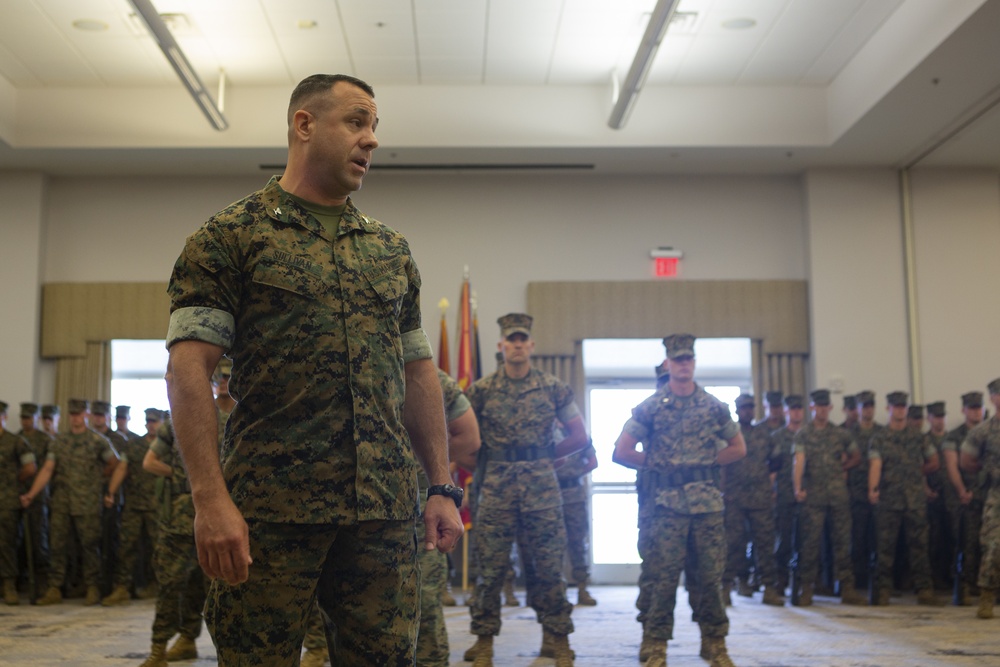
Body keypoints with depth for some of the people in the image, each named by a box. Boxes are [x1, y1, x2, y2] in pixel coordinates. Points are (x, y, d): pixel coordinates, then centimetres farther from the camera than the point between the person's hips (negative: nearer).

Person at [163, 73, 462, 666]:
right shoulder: (231, 237, 1)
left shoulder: (392, 250, 17)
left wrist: (443, 488, 10)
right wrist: (210, 499, -17)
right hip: (272, 508, -4)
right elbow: (189, 369, -7)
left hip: (386, 509, 4)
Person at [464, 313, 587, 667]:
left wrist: (546, 457, 7)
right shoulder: (481, 389, 3)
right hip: (496, 485, 0)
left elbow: (579, 436, 9)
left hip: (542, 485, 0)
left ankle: (557, 638, 14)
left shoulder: (553, 388, 4)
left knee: (548, 565, 3)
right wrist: (481, 456, 5)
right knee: (490, 566, 2)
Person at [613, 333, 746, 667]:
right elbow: (621, 452, -1)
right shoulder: (650, 407, 1)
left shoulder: (714, 406, 8)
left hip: (709, 502, 2)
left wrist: (707, 461, 4)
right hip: (668, 504, -2)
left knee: (711, 575, 4)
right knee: (664, 576, -1)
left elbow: (738, 448, 16)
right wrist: (657, 464, -1)